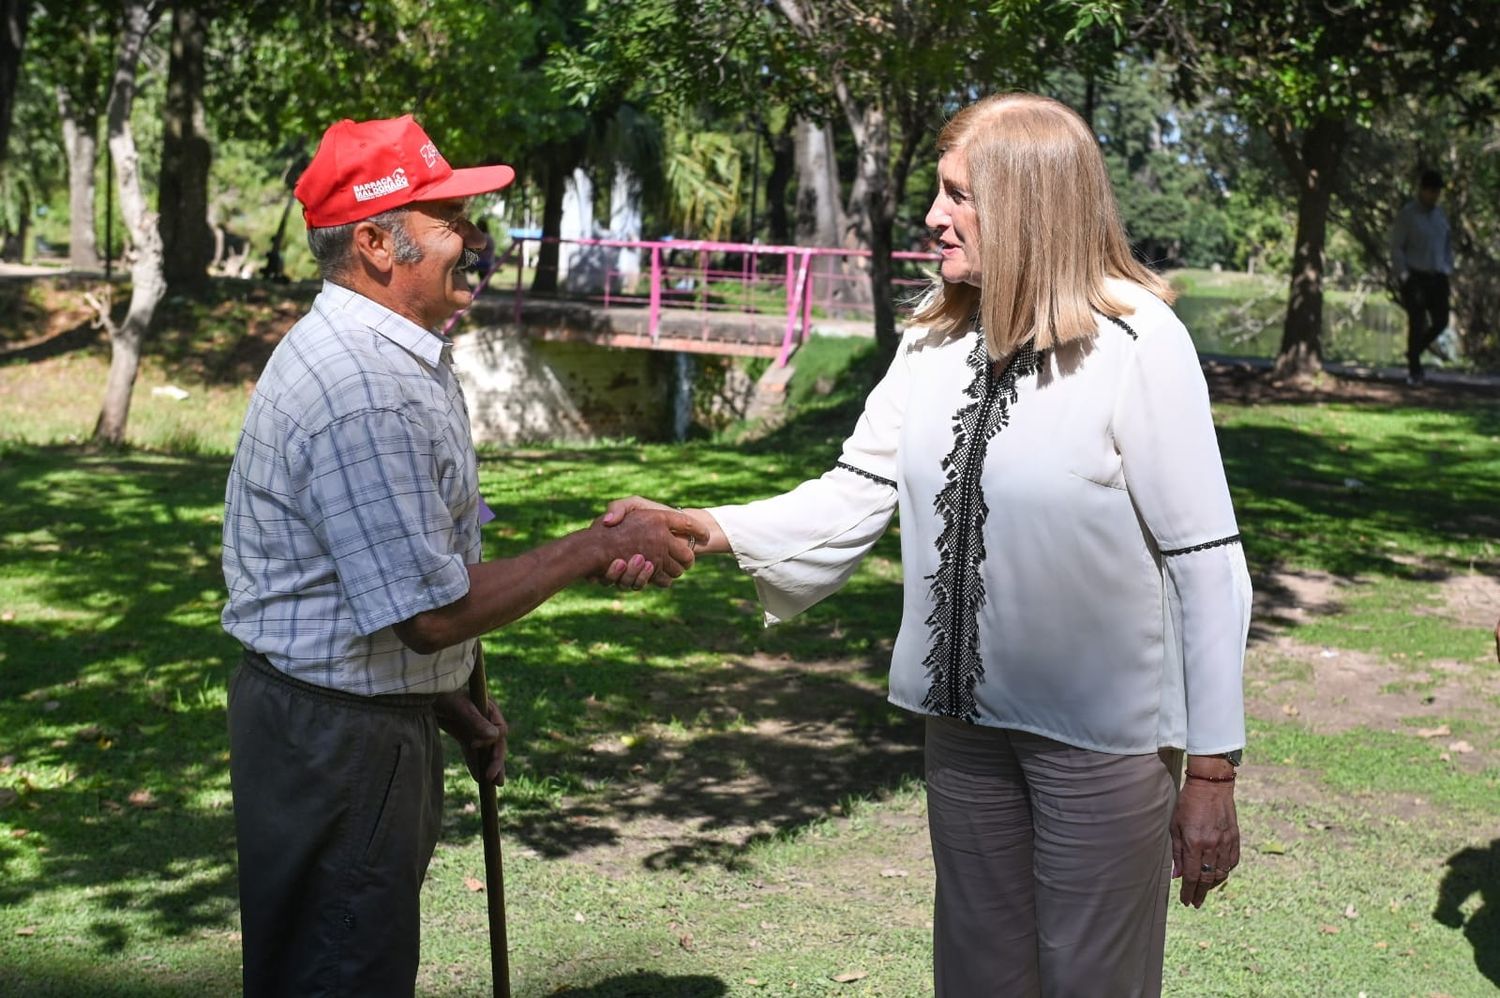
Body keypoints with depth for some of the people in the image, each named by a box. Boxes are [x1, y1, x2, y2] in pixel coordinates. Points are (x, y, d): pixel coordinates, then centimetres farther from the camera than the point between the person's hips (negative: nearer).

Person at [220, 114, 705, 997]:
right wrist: (597, 549, -18)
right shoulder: (363, 391, -25)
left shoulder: (400, 358, 10)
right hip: (335, 734, -10)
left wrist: (452, 705, 17)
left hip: (384, 713, 10)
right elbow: (431, 613, -26)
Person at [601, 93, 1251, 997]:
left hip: (1104, 734, -5)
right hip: (968, 719, 6)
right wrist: (704, 530, -15)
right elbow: (855, 497, 0)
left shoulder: (1138, 344, -16)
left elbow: (1207, 565, -15)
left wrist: (1213, 769, -14)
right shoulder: (934, 344, 3)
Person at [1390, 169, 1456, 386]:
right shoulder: (1406, 214, -6)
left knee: (1440, 321, 0)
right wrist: (1404, 277, -14)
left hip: (1437, 278, 6)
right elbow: (1396, 248, -8)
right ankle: (1414, 371, 1)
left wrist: (1448, 270, 10)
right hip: (1414, 277, -6)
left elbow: (1448, 243, 21)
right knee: (1418, 322, -8)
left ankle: (1413, 354, 24)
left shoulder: (1440, 214, 13)